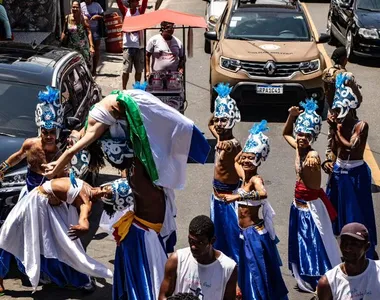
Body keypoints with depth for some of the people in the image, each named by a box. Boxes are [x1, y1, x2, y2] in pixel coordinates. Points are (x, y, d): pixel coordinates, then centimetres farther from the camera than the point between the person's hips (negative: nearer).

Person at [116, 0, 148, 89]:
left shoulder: (140, 11, 5)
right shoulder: (125, 11, 3)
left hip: (139, 46, 2)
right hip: (128, 46, -2)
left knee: (139, 70, 8)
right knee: (126, 70, -2)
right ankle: (123, 89, 6)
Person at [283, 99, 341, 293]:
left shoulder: (313, 155, -23)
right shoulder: (298, 148, -1)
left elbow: (316, 186, -40)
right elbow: (285, 133, 21)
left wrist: (313, 167, -60)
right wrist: (291, 116, 4)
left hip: (311, 206, -8)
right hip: (298, 205, 8)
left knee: (317, 245, 1)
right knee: (302, 245, 19)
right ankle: (307, 281, 35)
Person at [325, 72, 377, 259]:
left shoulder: (361, 125, -15)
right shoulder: (340, 124, 1)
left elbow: (352, 147, -24)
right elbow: (335, 150, 1)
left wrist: (339, 131, -14)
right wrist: (333, 129, -8)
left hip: (355, 174, -6)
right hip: (339, 171, 7)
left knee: (358, 212, 0)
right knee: (337, 208, 15)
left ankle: (368, 252, 11)